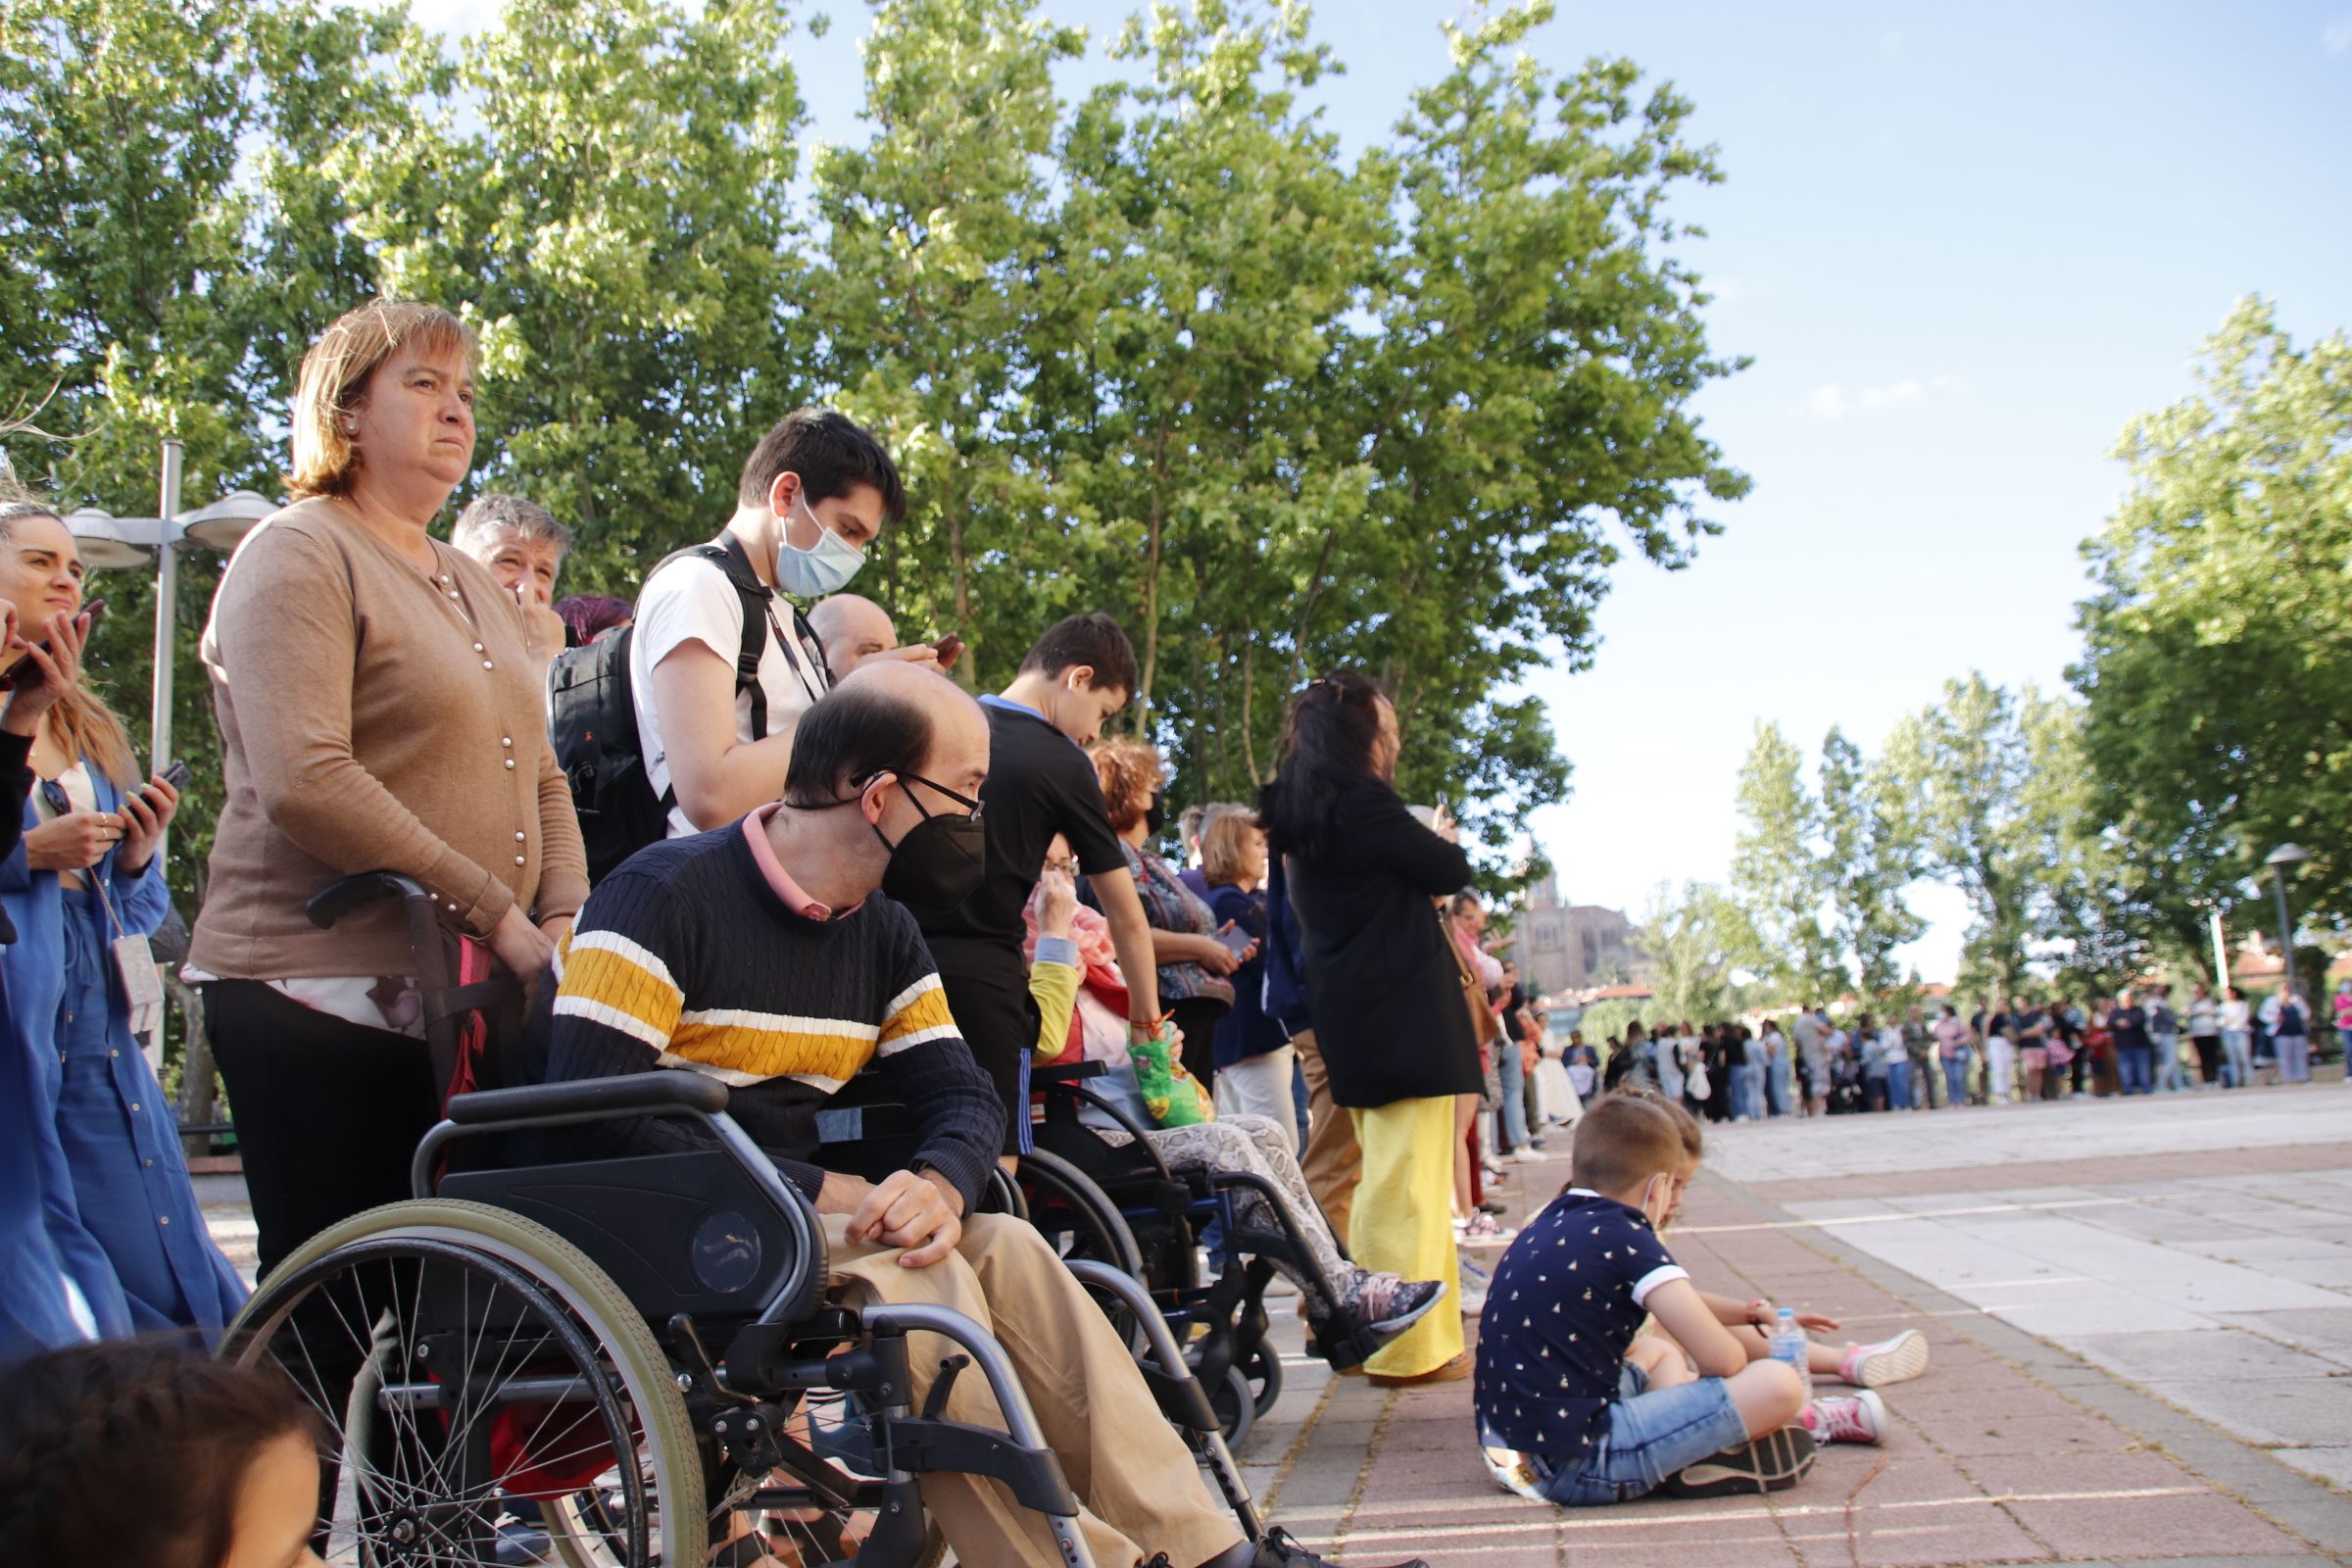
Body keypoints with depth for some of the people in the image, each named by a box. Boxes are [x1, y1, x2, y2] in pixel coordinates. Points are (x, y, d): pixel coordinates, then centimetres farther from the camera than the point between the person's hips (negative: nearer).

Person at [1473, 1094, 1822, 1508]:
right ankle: (1696, 1465, 6)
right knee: (1779, 1385, -14)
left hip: (1510, 1449, 10)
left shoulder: (1551, 1222, 14)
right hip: (1578, 1466, -9)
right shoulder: (1626, 1238, -11)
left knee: (1660, 1352, 35)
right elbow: (1722, 1360, -14)